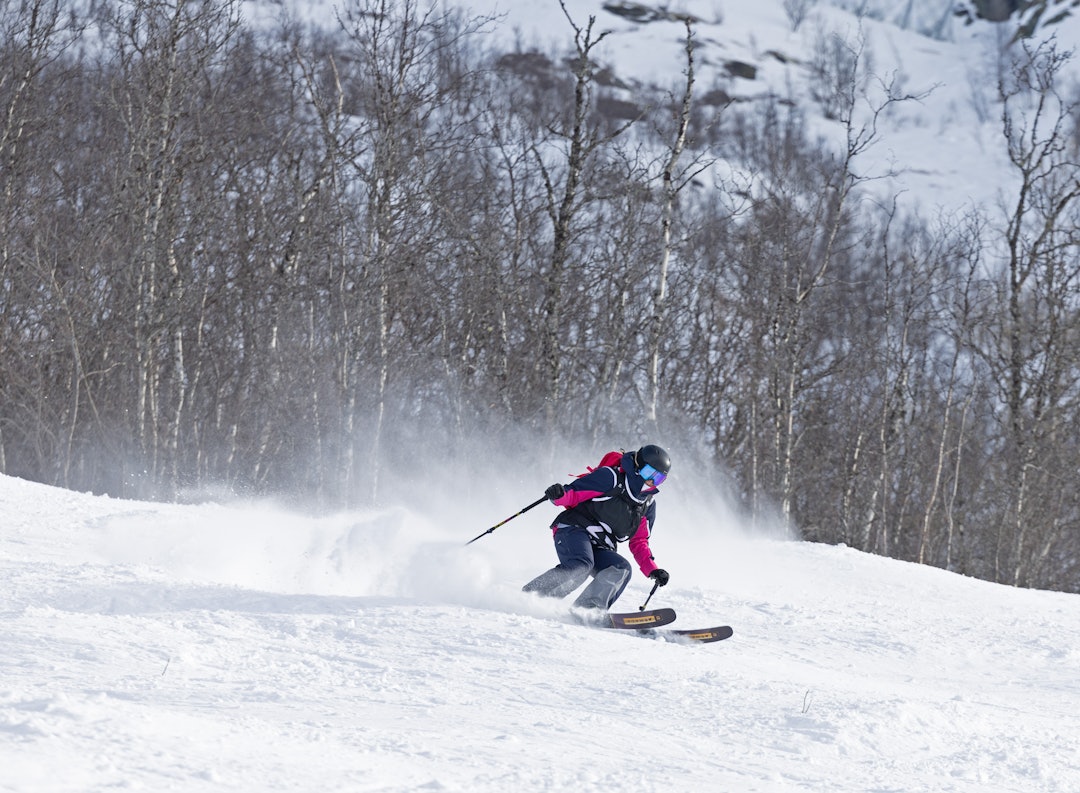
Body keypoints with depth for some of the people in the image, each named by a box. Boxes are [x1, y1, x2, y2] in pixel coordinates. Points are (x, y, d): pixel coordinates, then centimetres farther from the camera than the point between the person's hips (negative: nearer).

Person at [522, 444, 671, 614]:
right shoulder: (610, 477, -3)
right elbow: (573, 495, -6)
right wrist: (560, 495, -29)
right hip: (574, 530, -7)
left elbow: (639, 543, 22)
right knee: (580, 566, -35)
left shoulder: (648, 505, 17)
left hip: (600, 551, 7)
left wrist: (653, 570, 7)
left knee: (622, 569, -23)